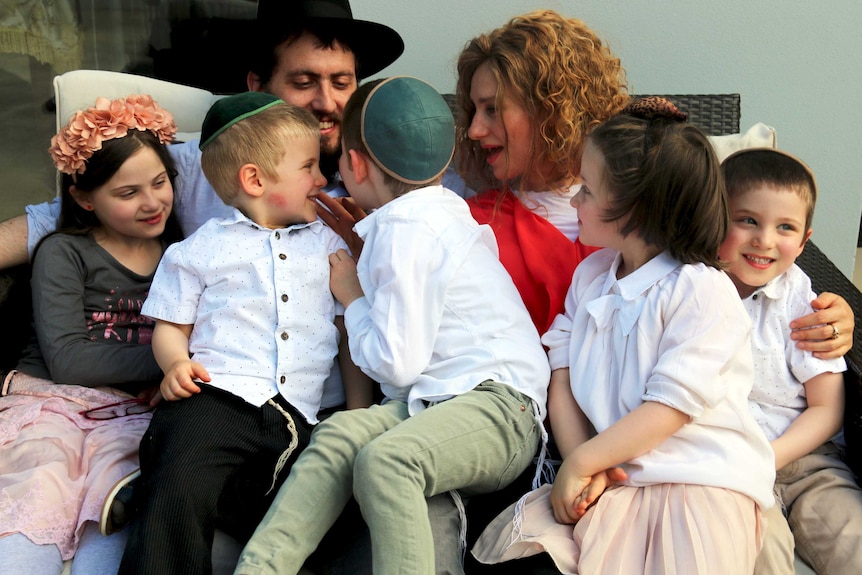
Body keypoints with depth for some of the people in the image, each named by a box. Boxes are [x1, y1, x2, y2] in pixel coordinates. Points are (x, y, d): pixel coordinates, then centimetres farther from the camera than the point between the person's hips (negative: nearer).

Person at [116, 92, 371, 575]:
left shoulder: (330, 245, 20)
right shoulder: (201, 250, 15)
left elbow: (350, 334, 17)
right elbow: (171, 327, 16)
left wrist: (360, 414, 6)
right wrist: (177, 364, -7)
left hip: (297, 417, 3)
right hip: (215, 396, -2)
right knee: (181, 495, -26)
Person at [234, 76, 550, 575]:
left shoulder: (405, 231, -10)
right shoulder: (440, 209, 22)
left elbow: (395, 364, -15)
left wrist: (353, 299, 2)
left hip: (499, 407, -10)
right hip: (437, 400, 10)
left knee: (384, 459, -33)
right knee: (342, 432, -12)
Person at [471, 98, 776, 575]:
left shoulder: (701, 290, -10)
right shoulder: (589, 275, 12)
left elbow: (670, 409, -14)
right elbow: (562, 380, 7)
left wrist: (580, 463, -12)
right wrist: (584, 471, -8)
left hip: (705, 478, -4)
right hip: (614, 477, 4)